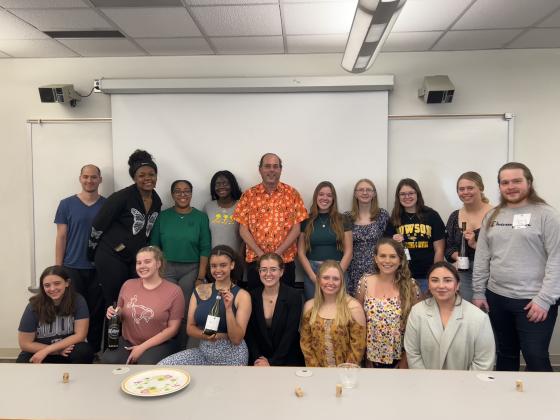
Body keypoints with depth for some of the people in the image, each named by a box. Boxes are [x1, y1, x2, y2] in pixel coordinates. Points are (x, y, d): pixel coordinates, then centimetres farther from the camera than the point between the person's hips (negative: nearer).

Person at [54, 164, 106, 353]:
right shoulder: (67, 204, 2)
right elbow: (61, 237, 1)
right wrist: (58, 268, -3)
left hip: (99, 269, 1)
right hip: (72, 268, -1)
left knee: (96, 313, 6)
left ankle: (94, 352, 18)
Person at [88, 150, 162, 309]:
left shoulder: (157, 201, 3)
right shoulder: (122, 197, -16)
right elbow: (98, 225, -9)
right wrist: (91, 251, 1)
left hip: (137, 260, 5)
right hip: (111, 258, -5)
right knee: (114, 303, 4)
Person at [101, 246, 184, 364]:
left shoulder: (174, 291, -6)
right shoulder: (128, 285, 6)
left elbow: (173, 328, -7)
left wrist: (143, 347, -11)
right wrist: (114, 314, -6)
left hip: (159, 344, -3)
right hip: (127, 342, 3)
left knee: (146, 364, -32)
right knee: (108, 360, -25)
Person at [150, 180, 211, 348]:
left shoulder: (201, 217, 1)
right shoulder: (163, 216, 3)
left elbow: (205, 249, -2)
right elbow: (154, 246, 5)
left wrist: (201, 277, -8)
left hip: (191, 270, -1)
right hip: (166, 268, 1)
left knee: (185, 314, 4)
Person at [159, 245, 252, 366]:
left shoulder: (242, 295, -7)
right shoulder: (200, 290, 3)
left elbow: (236, 339, -11)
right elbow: (190, 328, 4)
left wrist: (229, 308, -23)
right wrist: (205, 335, -16)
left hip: (231, 355, -4)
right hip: (203, 351, 4)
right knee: (161, 367, -15)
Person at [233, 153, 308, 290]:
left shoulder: (292, 193, 2)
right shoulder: (249, 195, 3)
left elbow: (296, 227, -2)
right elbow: (243, 228, 0)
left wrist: (278, 253, -12)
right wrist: (260, 254, -10)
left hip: (285, 260, 0)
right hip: (255, 260, 1)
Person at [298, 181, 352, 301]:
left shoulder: (343, 220, 5)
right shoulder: (306, 221, 5)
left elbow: (348, 252, 1)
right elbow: (301, 253, 2)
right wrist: (313, 276, -9)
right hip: (311, 272, 0)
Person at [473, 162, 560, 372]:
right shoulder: (492, 216, 8)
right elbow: (482, 258, 9)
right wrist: (478, 292, 5)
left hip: (533, 301, -5)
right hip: (496, 298, 5)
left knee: (536, 359, 2)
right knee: (505, 355, 18)